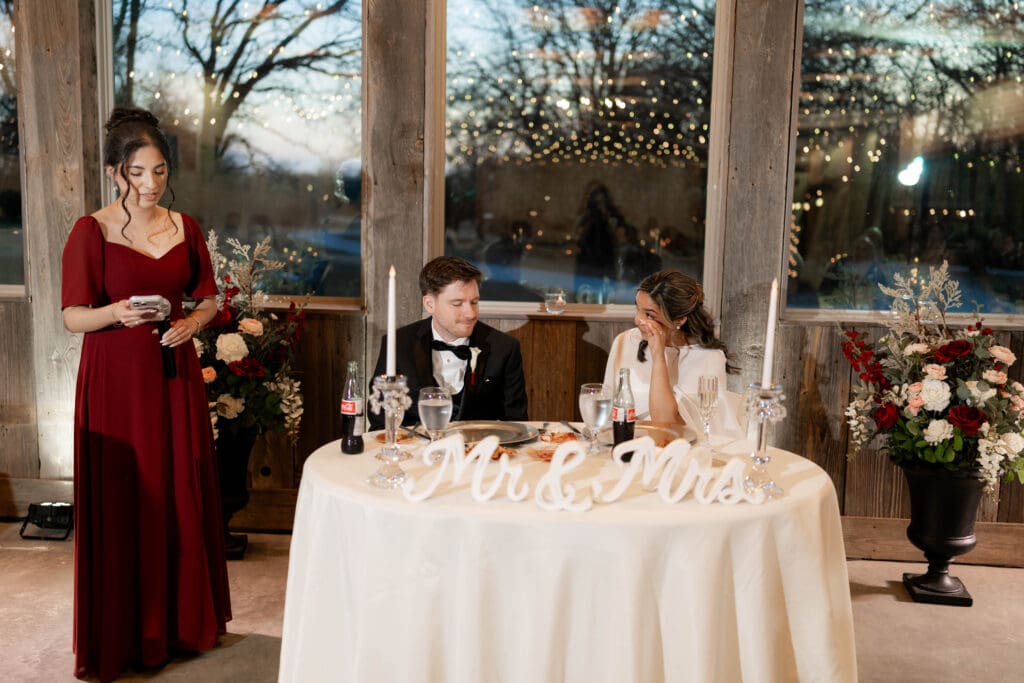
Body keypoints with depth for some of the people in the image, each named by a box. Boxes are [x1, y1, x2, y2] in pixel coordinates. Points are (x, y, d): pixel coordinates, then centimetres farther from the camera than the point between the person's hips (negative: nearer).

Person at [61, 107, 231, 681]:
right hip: (115, 381, -3)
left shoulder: (185, 228, 6)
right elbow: (73, 317, -7)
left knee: (181, 497, 9)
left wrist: (191, 324, -7)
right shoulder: (91, 232, -6)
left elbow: (209, 298, 13)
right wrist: (119, 312, -25)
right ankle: (123, 636, 16)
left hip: (175, 377, 4)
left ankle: (184, 620, 25)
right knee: (122, 503, 1)